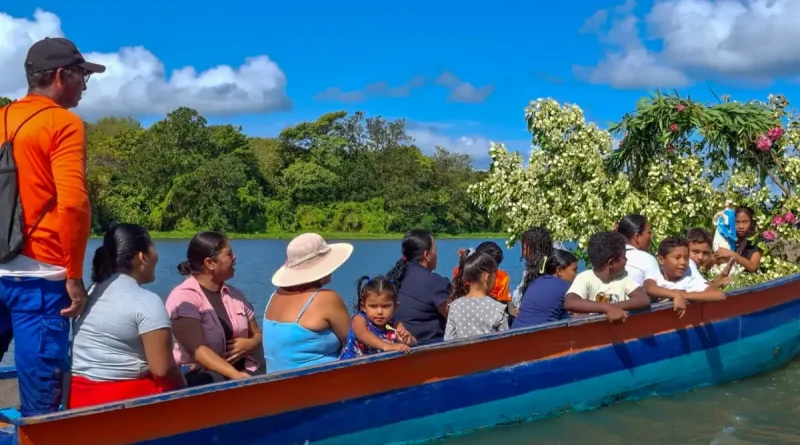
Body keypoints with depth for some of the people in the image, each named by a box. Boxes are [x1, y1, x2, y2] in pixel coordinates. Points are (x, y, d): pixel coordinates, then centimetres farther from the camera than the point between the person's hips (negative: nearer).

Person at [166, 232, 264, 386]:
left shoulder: (235, 294, 13)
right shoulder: (184, 297, -9)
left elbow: (258, 335, 20)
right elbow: (197, 350, -20)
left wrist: (249, 344, -5)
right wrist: (236, 376, -32)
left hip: (243, 369, 7)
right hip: (200, 374, -7)